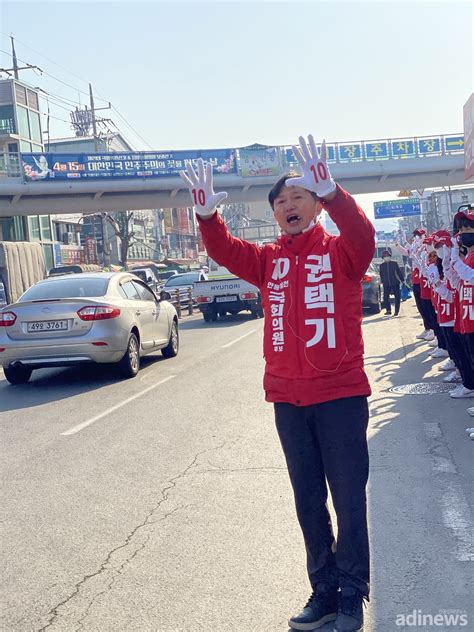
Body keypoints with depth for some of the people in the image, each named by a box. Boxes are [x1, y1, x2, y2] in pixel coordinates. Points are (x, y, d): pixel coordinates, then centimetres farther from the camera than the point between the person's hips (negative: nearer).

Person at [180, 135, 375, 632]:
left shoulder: (339, 251, -3)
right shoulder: (269, 260, 8)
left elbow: (362, 236, -25)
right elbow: (226, 252, -7)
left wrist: (328, 191, -41)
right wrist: (208, 215, -27)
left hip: (340, 394, -4)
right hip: (287, 397, 4)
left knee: (348, 498, 4)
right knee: (308, 500, 14)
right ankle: (324, 590, 29)